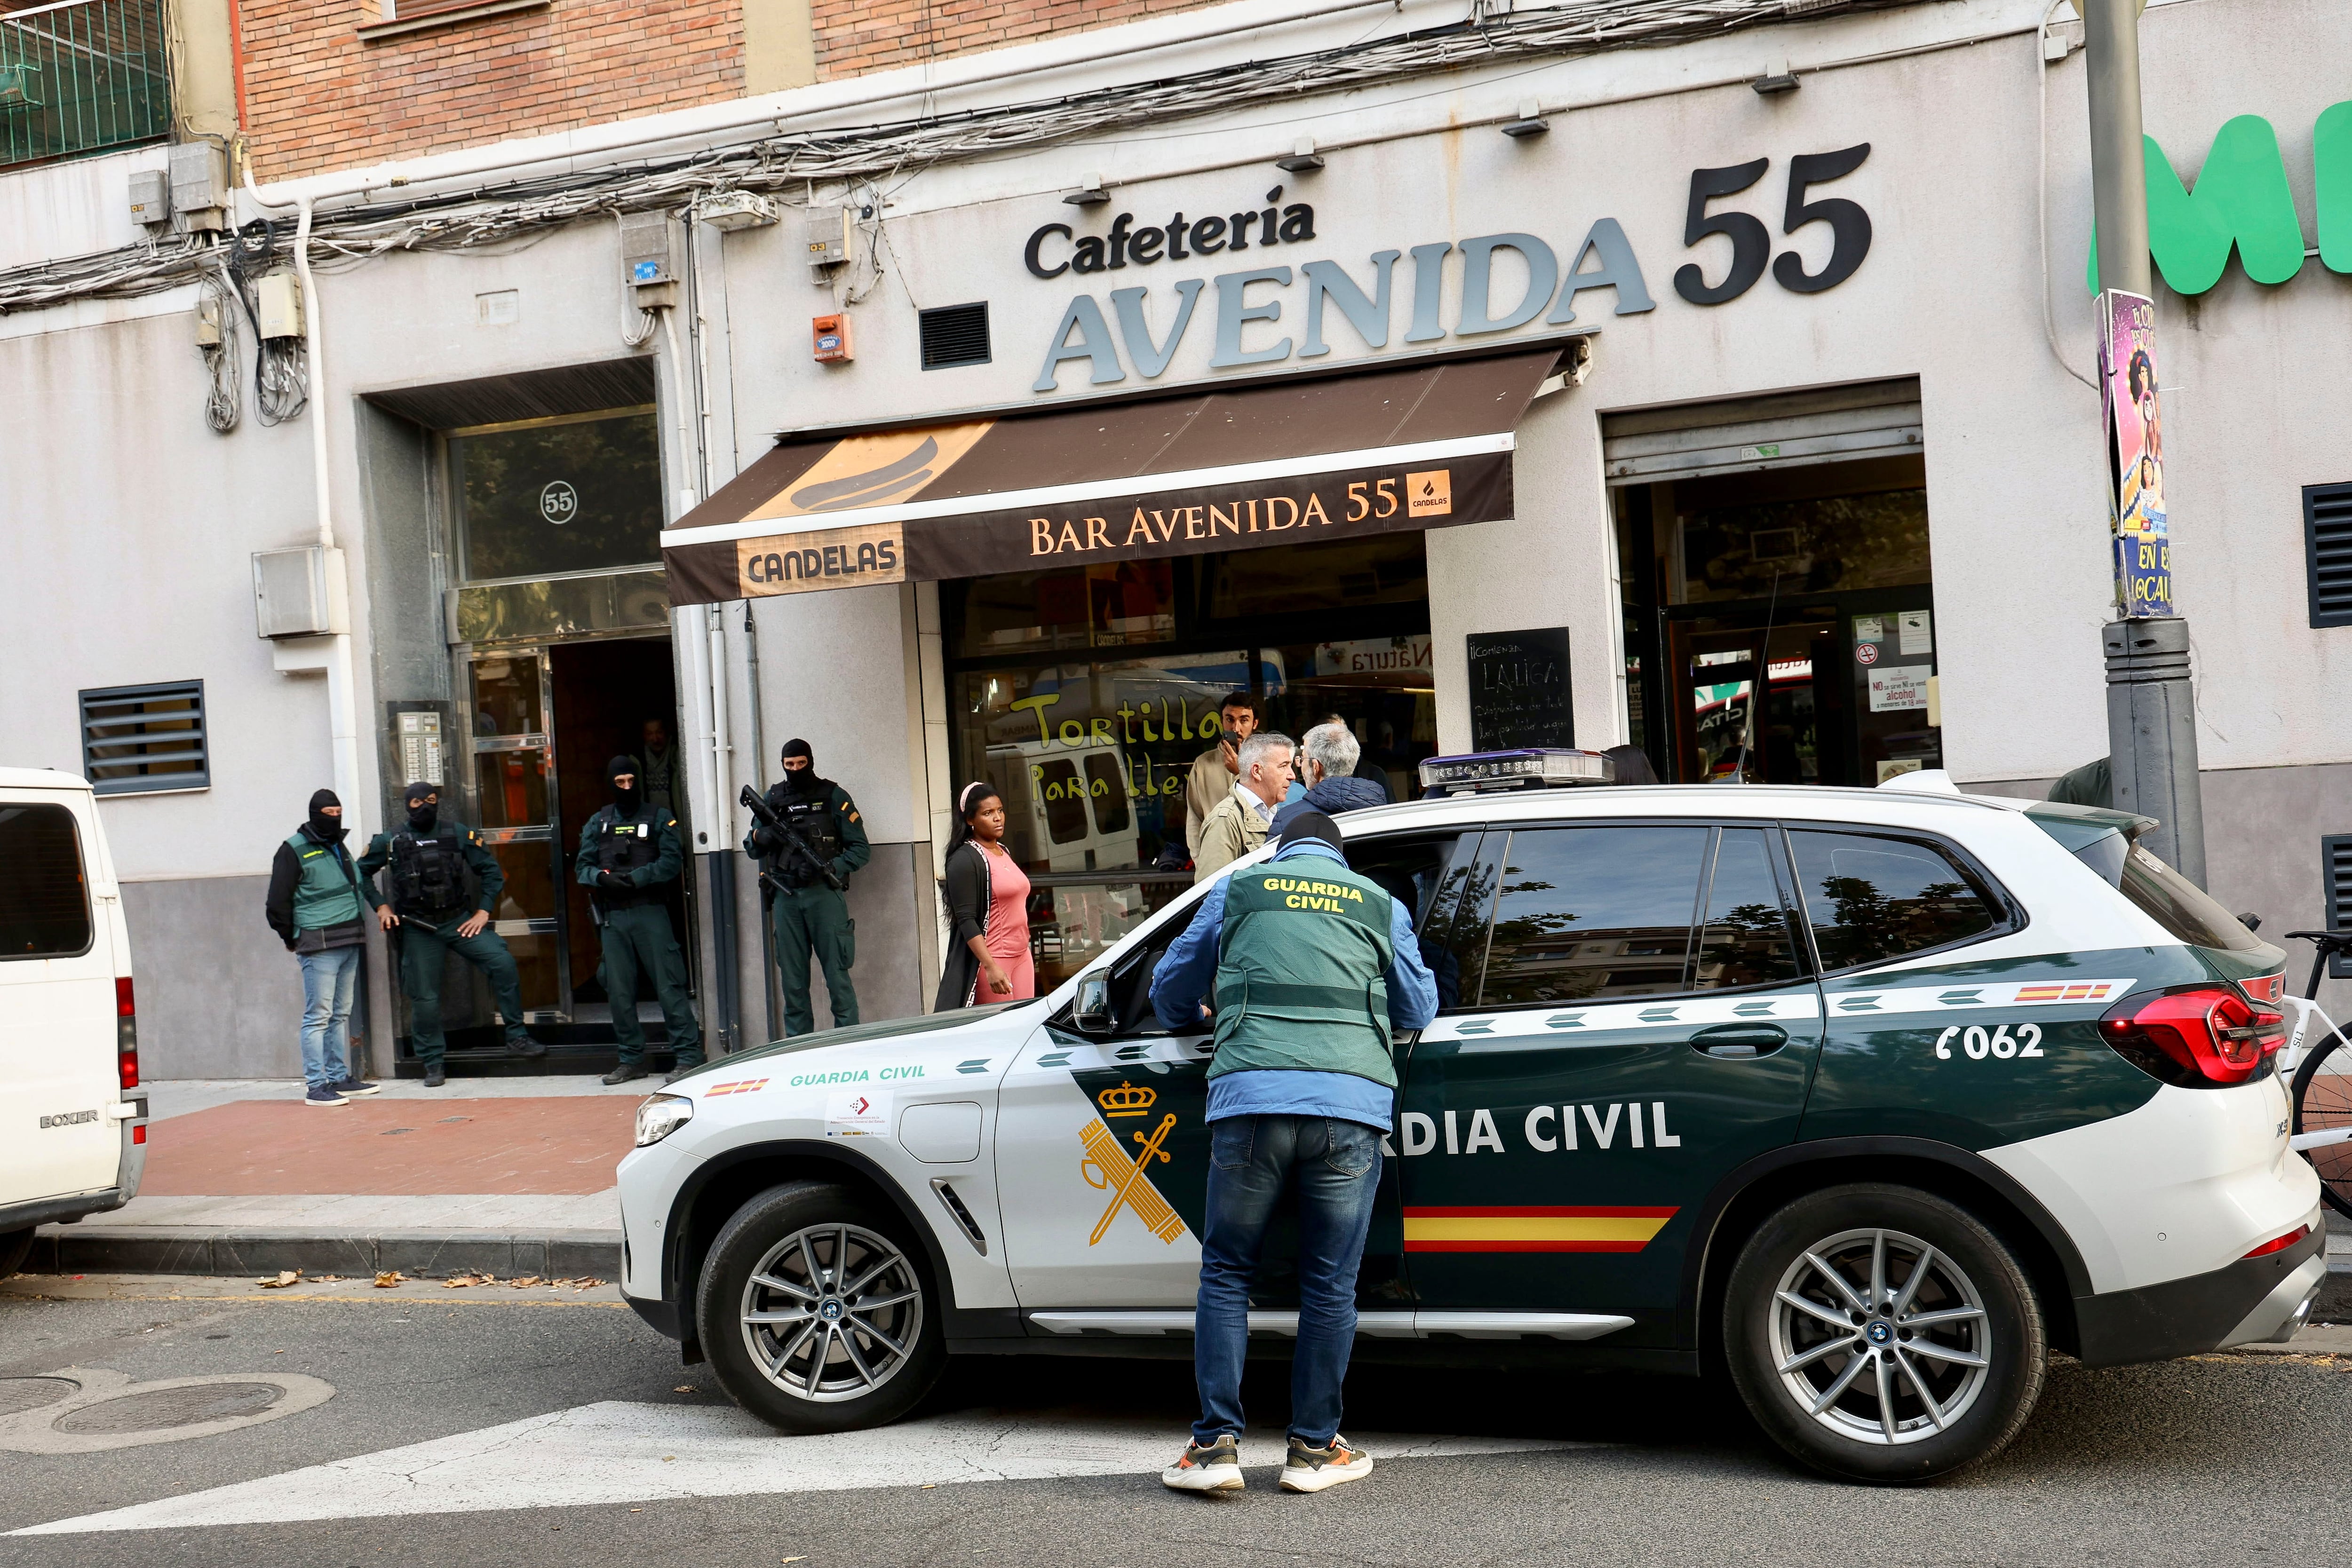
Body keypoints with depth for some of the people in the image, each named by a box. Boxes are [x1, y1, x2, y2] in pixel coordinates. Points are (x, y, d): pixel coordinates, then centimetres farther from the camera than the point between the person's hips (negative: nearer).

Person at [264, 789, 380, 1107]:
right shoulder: (295, 850, -6)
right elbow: (278, 902, -7)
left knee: (341, 1014, 11)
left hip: (350, 945, 8)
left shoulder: (340, 847, 19)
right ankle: (315, 1086, -7)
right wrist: (294, 939, -3)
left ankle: (339, 1078, 18)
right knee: (318, 1016, -8)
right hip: (320, 946, -8)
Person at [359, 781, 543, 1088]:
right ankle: (433, 1063, 18)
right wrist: (381, 906, 2)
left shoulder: (458, 834, 1)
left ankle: (517, 1037, -8)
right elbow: (361, 873, 12)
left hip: (459, 920, 0)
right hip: (418, 930, 0)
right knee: (424, 998, 2)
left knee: (503, 963, -19)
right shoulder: (391, 842, 0)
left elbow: (490, 870, 5)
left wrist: (483, 911, -1)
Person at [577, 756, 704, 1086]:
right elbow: (582, 866, 11)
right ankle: (632, 1060, 15)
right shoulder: (598, 822, 16)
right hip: (612, 916, 4)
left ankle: (688, 1056, -5)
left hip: (650, 912, -4)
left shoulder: (660, 818, 5)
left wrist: (635, 878, -16)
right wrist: (601, 877, -11)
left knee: (669, 985, -7)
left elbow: (672, 861, -6)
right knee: (619, 992, 6)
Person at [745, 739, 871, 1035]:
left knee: (837, 973, -5)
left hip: (825, 895, -3)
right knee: (792, 977, 6)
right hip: (786, 897, 4)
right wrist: (760, 837, -8)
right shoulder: (773, 798, 13)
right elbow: (751, 849, 16)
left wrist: (829, 868, -16)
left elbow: (861, 849, 1)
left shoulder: (834, 797, 3)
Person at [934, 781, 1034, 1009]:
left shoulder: (1003, 852, 15)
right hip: (993, 958, -8)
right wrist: (990, 967, -24)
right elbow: (966, 921, -17)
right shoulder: (966, 860, -11)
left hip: (1022, 956, 8)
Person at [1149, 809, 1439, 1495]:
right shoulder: (1382, 905, 20)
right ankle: (1314, 1448, 14)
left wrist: (1199, 1020, 50)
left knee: (1225, 1273, 10)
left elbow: (1170, 993, 28)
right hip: (1350, 1106, 1)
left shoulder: (1236, 891, 18)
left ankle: (1216, 1443, 6)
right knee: (1329, 1284, 8)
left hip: (1251, 1098, 0)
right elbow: (1420, 1012, 28)